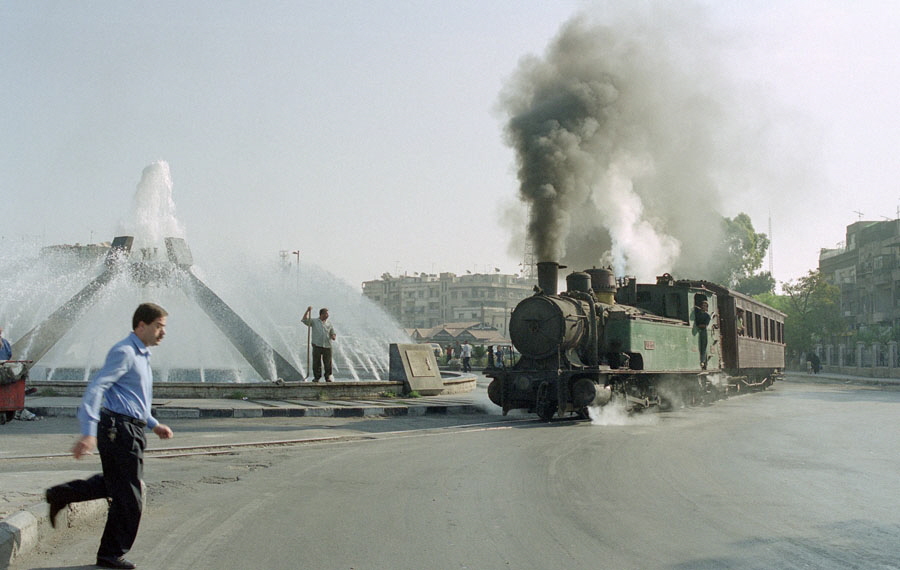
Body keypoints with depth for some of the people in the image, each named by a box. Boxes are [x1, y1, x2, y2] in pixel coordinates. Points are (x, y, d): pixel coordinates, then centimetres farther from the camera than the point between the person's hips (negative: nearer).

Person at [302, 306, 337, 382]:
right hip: (317, 345, -2)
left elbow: (332, 334, 19)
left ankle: (328, 377, 7)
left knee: (328, 363, -1)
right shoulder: (314, 321, 10)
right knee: (316, 362, -1)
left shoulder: (329, 324, 17)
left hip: (327, 346, 2)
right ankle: (316, 377, 8)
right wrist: (308, 311, -10)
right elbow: (304, 320, -1)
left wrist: (333, 336, -5)